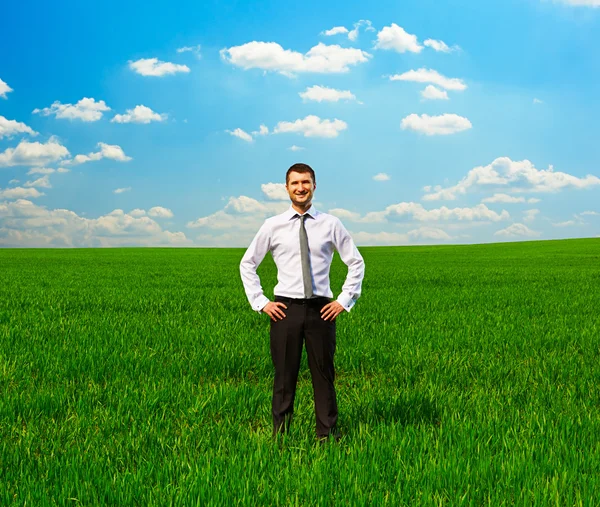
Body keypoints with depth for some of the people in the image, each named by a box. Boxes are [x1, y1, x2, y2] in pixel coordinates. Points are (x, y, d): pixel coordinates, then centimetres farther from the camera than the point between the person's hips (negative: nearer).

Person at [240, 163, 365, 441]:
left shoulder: (330, 224, 2)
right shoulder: (273, 226, 2)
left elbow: (356, 263, 10)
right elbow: (247, 264, 10)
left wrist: (344, 300, 1)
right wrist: (260, 302, 2)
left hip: (321, 309, 0)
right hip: (285, 308, 0)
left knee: (323, 373, 6)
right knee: (284, 374, 5)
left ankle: (327, 432, 17)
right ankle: (280, 433, 15)